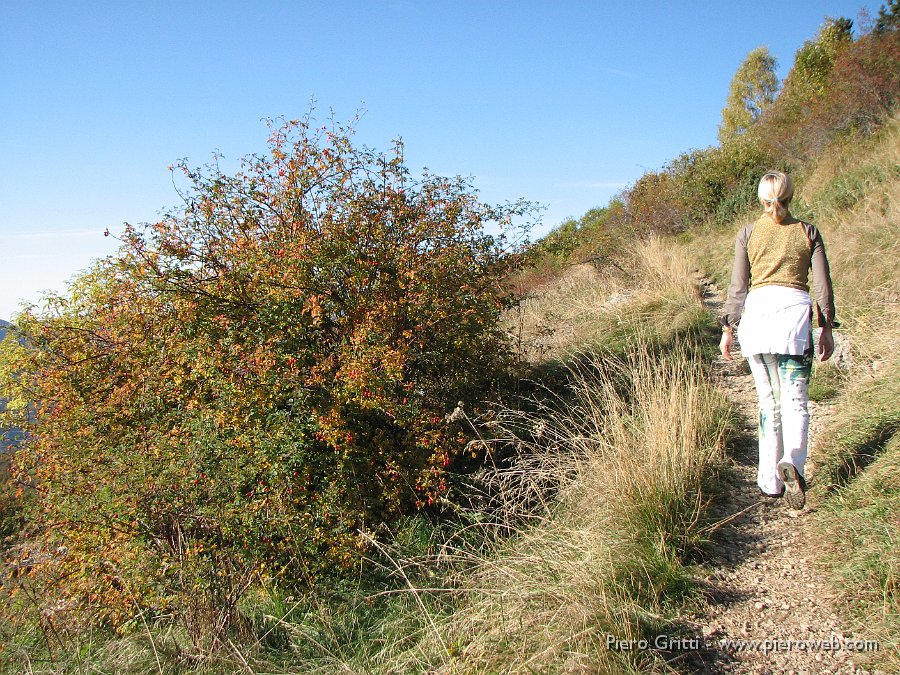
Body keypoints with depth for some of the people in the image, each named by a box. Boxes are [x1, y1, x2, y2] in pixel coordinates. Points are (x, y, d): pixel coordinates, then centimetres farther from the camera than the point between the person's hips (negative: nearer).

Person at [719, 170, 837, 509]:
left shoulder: (748, 234, 9)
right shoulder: (808, 232, 9)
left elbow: (738, 286, 6)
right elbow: (823, 284, 6)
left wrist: (728, 329, 11)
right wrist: (827, 328, 11)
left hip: (757, 310, 1)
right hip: (794, 310, -1)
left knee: (768, 401, 10)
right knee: (795, 399, -1)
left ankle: (771, 481, 11)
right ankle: (792, 462, -27)